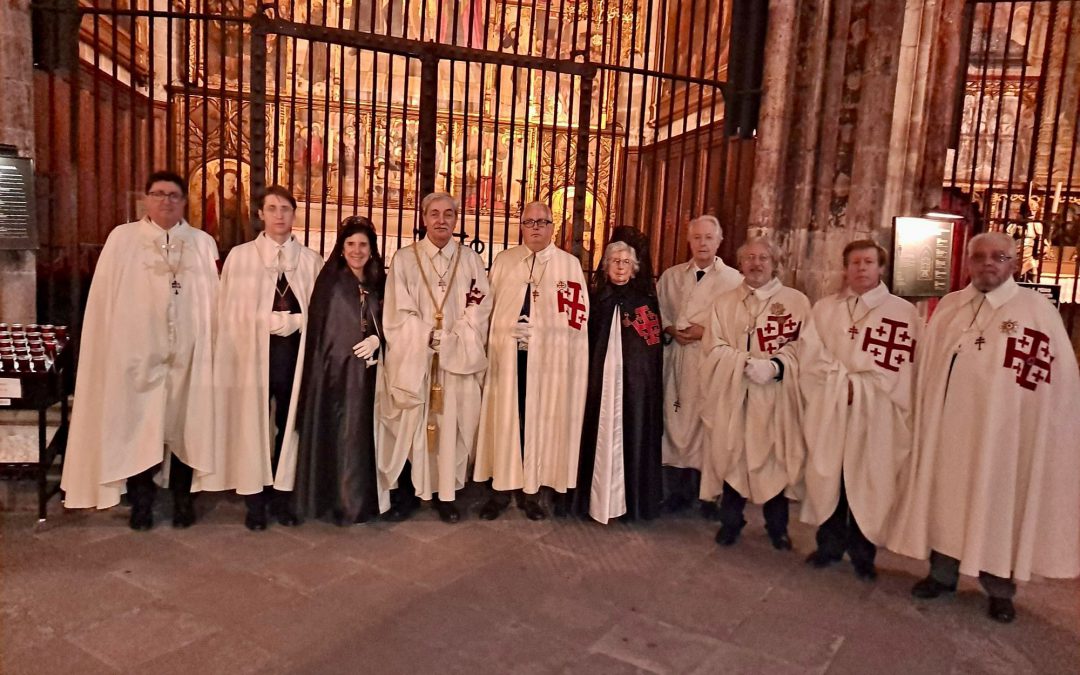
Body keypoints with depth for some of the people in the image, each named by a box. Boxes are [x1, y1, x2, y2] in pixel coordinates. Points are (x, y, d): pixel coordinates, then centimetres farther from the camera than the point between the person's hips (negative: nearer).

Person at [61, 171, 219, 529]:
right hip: (137, 352, -1)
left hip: (187, 353, 1)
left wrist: (210, 347, 0)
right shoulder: (122, 238, 4)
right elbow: (104, 298, 2)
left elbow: (213, 301, 6)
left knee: (182, 426, 7)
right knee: (138, 427, 3)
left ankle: (182, 499, 20)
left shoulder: (203, 243, 7)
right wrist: (112, 348, -4)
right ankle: (141, 502, 17)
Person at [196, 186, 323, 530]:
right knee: (253, 423, 4)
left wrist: (295, 324, -9)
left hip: (295, 351, 1)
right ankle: (255, 499, 17)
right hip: (255, 351, -1)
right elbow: (229, 311, 1)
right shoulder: (240, 256, 3)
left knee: (289, 423, 8)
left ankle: (281, 495, 22)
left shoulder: (311, 260, 6)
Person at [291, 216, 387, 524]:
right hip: (335, 370, -3)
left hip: (367, 371, 4)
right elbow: (317, 329, -6)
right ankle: (338, 502, 12)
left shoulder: (378, 283, 9)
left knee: (363, 433, 8)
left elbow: (387, 324, 12)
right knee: (337, 435, 0)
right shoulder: (330, 281, -3)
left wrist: (377, 339, -9)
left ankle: (362, 499, 20)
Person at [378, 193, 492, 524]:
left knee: (451, 426, 4)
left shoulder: (471, 260, 7)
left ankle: (446, 494, 16)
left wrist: (454, 340, -13)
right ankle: (407, 492, 17)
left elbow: (480, 309, 0)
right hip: (413, 358, -1)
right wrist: (430, 338, -13)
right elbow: (398, 313, -3)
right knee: (410, 426, 3)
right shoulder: (404, 258, 3)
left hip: (458, 359, 1)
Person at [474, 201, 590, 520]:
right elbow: (488, 306, 9)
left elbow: (577, 316, -1)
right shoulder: (503, 260, 10)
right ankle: (502, 489, 14)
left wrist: (537, 329, -10)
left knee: (540, 422, 4)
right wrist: (504, 332, -3)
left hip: (549, 359, -1)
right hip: (508, 356, 1)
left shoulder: (569, 264, 3)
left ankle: (531, 491, 15)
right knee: (505, 421, 3)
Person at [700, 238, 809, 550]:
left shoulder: (797, 301, 5)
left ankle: (777, 526, 22)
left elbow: (802, 348, -2)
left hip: (776, 397, -1)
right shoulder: (724, 303, 10)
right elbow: (714, 348, 0)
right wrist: (748, 363, -15)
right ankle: (730, 521, 22)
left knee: (776, 458, 3)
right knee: (732, 456, 5)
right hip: (733, 395, 1)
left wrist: (775, 366, -19)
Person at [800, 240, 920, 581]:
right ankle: (829, 544, 25)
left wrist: (857, 386, -12)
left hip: (875, 415, -2)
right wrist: (843, 382, -10)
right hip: (829, 411, 3)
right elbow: (812, 358, 2)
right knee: (828, 478, 9)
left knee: (869, 484, 3)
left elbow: (900, 369, -7)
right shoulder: (824, 307, 10)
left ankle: (863, 553, 18)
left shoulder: (903, 312, -1)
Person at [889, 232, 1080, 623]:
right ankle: (943, 574, 28)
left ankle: (1000, 589, 24)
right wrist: (924, 414, 9)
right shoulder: (948, 307, 7)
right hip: (946, 428, 4)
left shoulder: (1037, 311, -6)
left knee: (997, 507, 7)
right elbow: (927, 367, 12)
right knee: (946, 500, 12)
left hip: (1002, 433, -3)